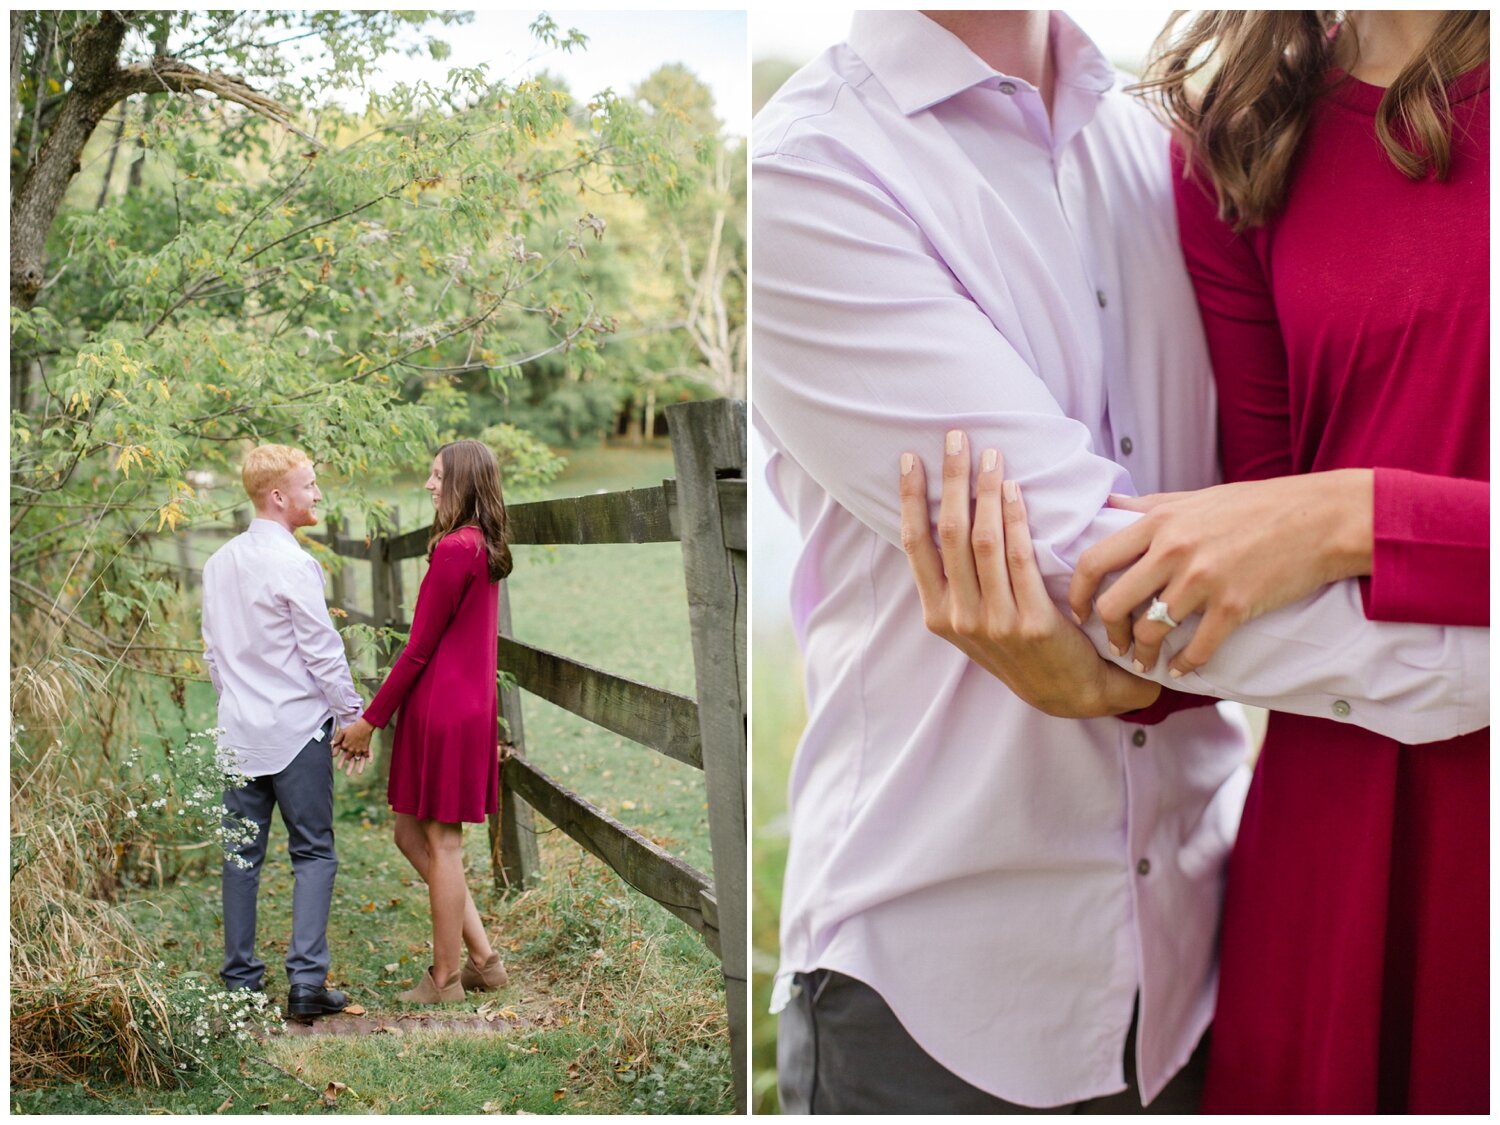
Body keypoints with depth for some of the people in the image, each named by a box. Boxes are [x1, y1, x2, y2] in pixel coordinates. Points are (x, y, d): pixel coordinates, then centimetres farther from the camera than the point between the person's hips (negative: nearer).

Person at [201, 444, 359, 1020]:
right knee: (313, 852, 1)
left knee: (241, 853, 11)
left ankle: (240, 976, 16)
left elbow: (212, 649, 15)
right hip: (297, 727, -6)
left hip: (239, 729, 6)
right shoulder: (294, 565, -14)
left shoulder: (219, 563, 8)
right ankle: (306, 978, -5)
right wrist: (352, 715, -4)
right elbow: (322, 652, -13)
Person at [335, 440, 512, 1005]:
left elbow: (419, 648, -15)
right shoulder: (486, 548, 13)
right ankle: (483, 957, 19)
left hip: (442, 709, -9)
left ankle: (445, 980, 12)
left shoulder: (455, 549, -16)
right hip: (471, 706, 9)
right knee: (411, 834, 16)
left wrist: (369, 719, -9)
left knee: (441, 843, 1)